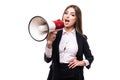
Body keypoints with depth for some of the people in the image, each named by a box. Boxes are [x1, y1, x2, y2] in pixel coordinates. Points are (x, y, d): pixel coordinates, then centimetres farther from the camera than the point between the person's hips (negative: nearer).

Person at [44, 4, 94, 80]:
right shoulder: (55, 35, 1)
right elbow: (48, 59, -3)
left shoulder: (81, 38, 2)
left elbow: (90, 57, 13)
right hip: (57, 74, 0)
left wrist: (81, 62, -5)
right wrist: (49, 43, -16)